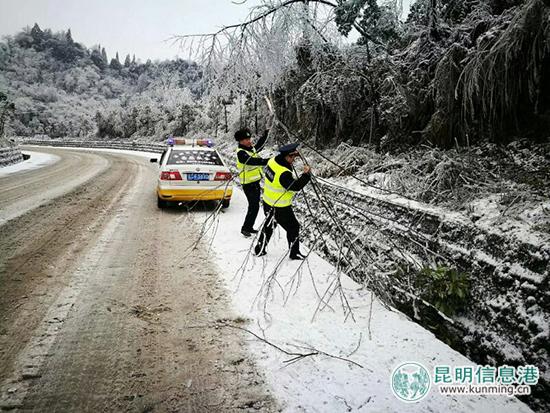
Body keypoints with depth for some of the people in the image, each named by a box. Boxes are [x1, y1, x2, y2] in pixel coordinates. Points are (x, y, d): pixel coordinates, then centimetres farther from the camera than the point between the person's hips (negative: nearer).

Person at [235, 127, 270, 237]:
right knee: (253, 207, -8)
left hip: (255, 183, 9)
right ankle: (245, 228, 5)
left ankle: (249, 227, 29)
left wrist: (266, 134, 29)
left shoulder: (251, 149, 8)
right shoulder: (241, 153, -20)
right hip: (249, 185, -9)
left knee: (255, 206, 17)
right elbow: (251, 161, -37)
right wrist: (267, 161, -45)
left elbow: (259, 145, 31)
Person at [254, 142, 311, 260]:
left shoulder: (273, 161, -6)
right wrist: (306, 175, -23)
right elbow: (295, 186, -28)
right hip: (280, 209, -8)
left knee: (268, 226, 26)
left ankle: (259, 249, 37)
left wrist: (292, 154, 5)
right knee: (293, 227, 11)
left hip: (268, 203, 8)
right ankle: (294, 253, 24)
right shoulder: (284, 174, -31)